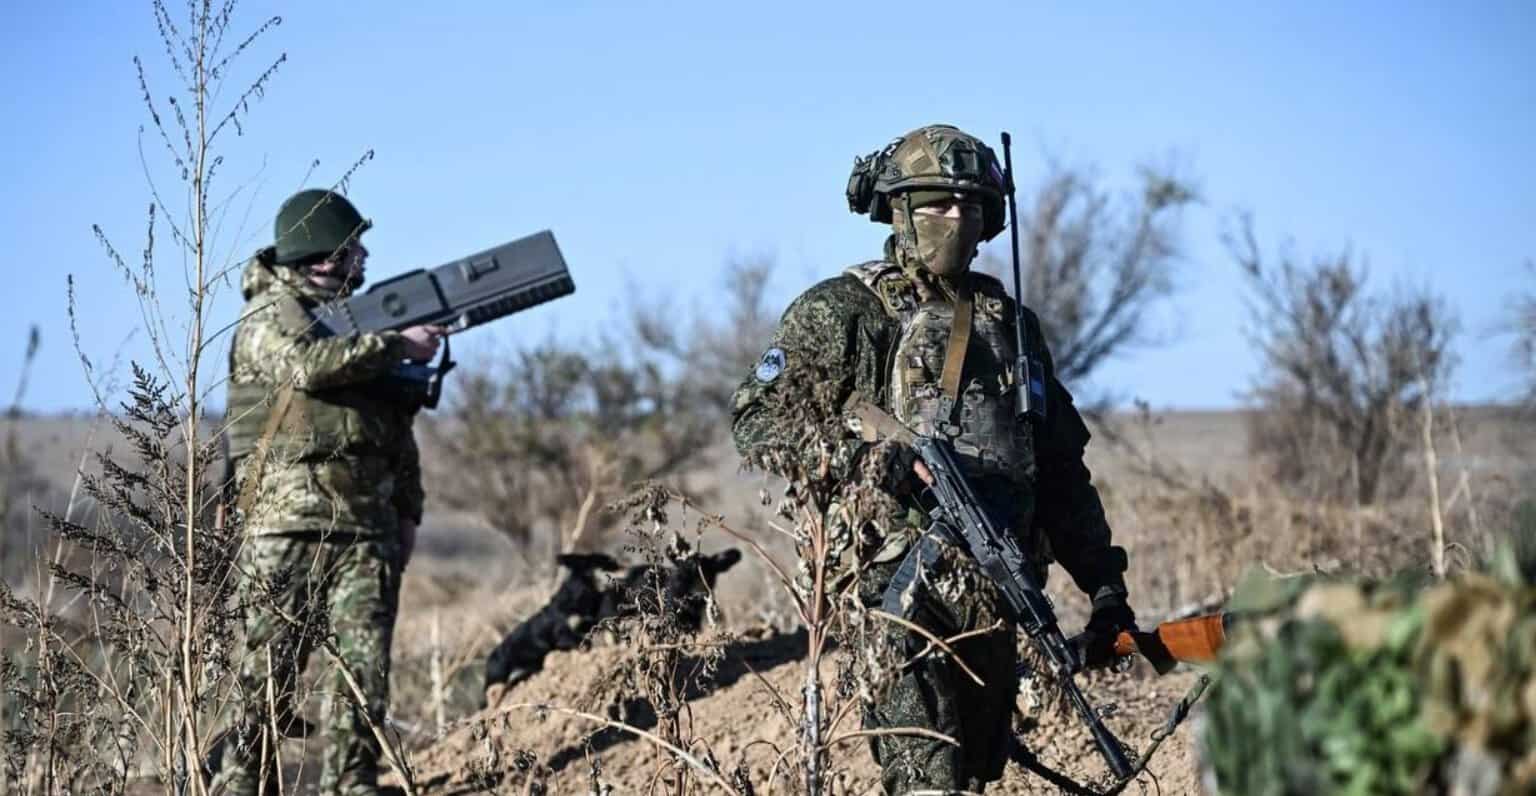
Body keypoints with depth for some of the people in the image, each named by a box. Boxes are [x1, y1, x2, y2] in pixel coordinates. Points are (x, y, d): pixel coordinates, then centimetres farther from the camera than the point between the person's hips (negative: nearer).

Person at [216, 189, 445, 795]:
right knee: (268, 676, -4)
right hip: (289, 528, -6)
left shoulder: (362, 319, 21)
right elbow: (309, 363, -24)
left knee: (364, 675, -2)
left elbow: (398, 429, 25)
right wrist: (396, 344, -14)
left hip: (368, 530, 6)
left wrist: (408, 511, 18)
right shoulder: (271, 316, -1)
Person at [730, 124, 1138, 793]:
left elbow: (1061, 466, 22)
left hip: (992, 593, 6)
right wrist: (863, 460, -20)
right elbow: (756, 421, -5)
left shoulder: (1010, 323, 19)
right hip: (895, 580, -6)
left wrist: (1103, 581, 16)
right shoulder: (843, 311, 2)